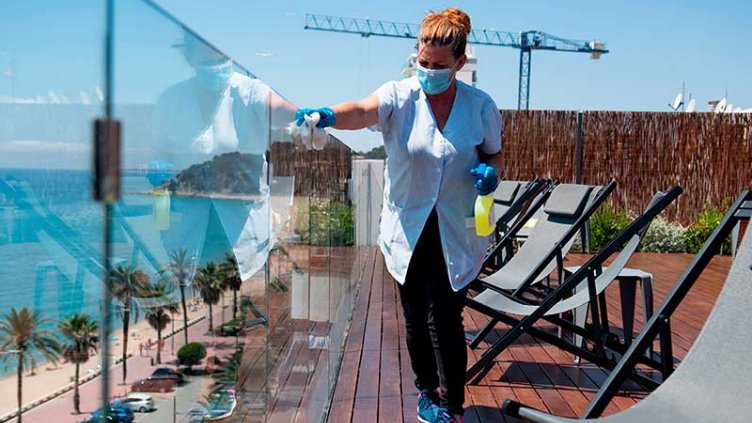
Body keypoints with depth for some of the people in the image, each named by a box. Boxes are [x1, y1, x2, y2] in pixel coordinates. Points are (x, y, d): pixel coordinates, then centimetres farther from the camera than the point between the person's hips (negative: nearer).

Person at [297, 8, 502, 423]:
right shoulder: (399, 96, -8)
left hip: (455, 234, -1)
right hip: (408, 228, 1)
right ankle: (427, 389, 38)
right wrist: (328, 115, -52)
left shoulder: (480, 106, -3)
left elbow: (495, 155, 11)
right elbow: (362, 111, -29)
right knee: (415, 316, 14)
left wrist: (490, 171, -13)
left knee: (445, 317, -4)